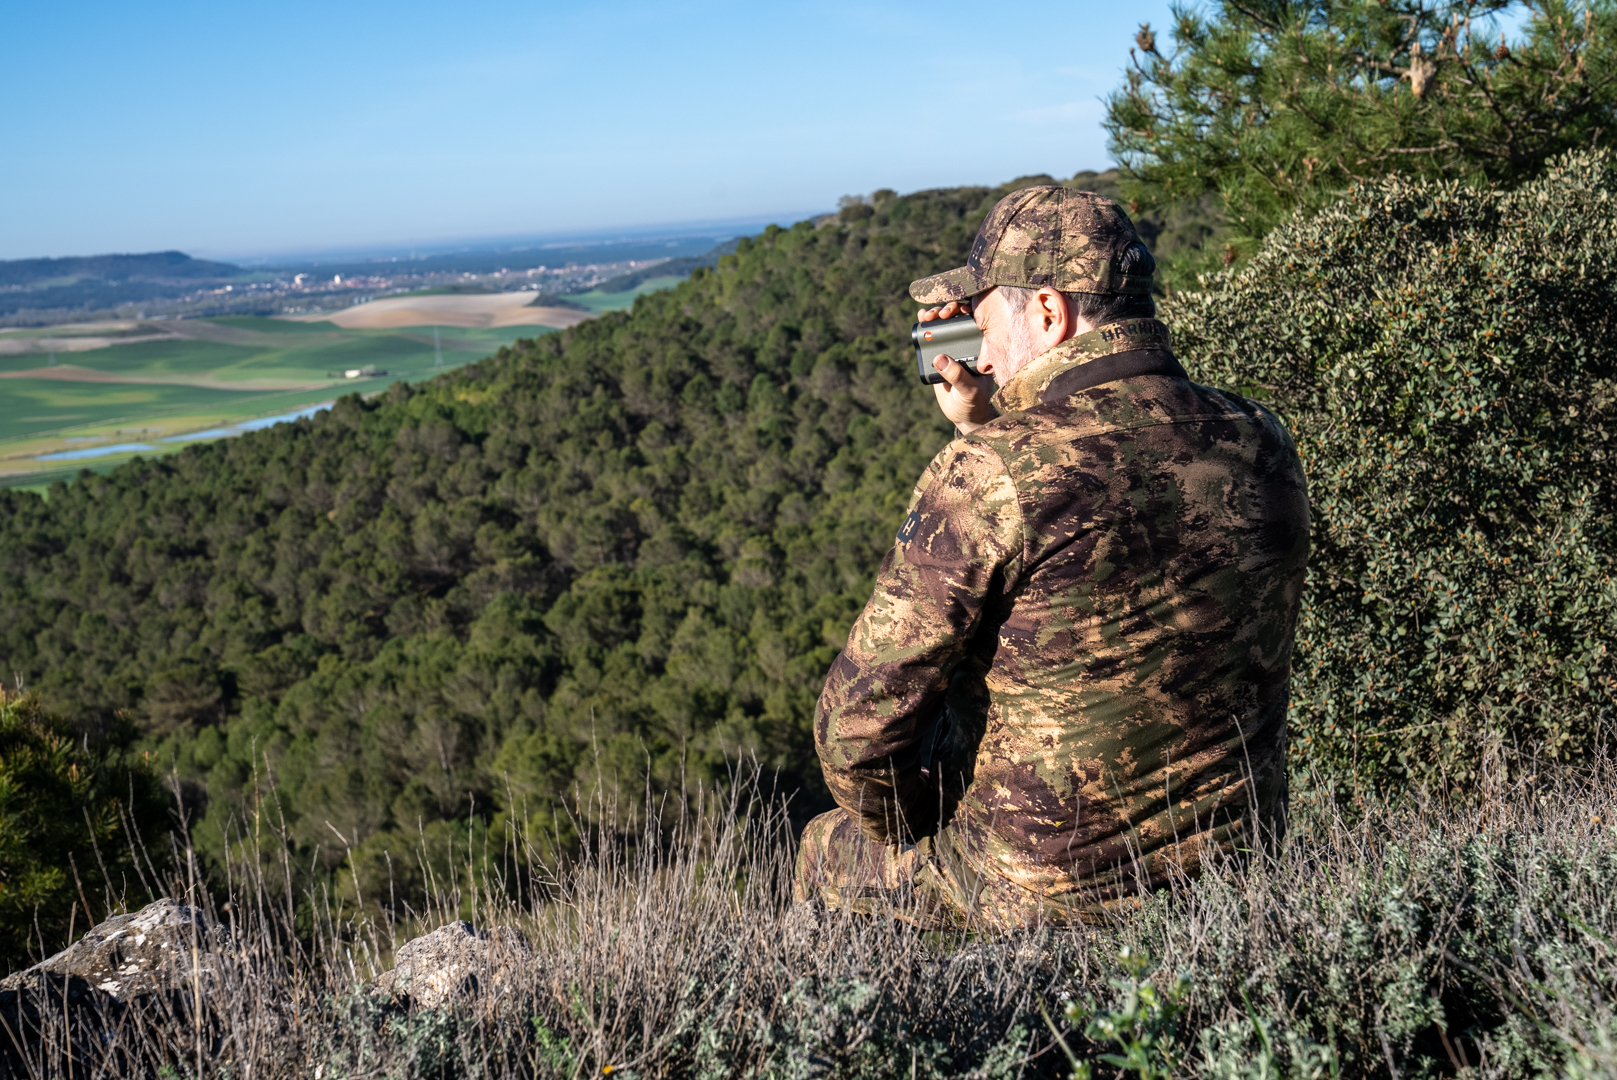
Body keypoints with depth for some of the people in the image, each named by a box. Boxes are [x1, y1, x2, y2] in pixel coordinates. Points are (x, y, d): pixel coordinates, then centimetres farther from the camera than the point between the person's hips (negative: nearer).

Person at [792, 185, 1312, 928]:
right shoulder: (1261, 444, -5)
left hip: (1046, 892, -6)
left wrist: (908, 839, 1)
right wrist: (984, 427, 6)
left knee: (828, 850, 23)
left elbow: (859, 723, -19)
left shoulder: (989, 476, -25)